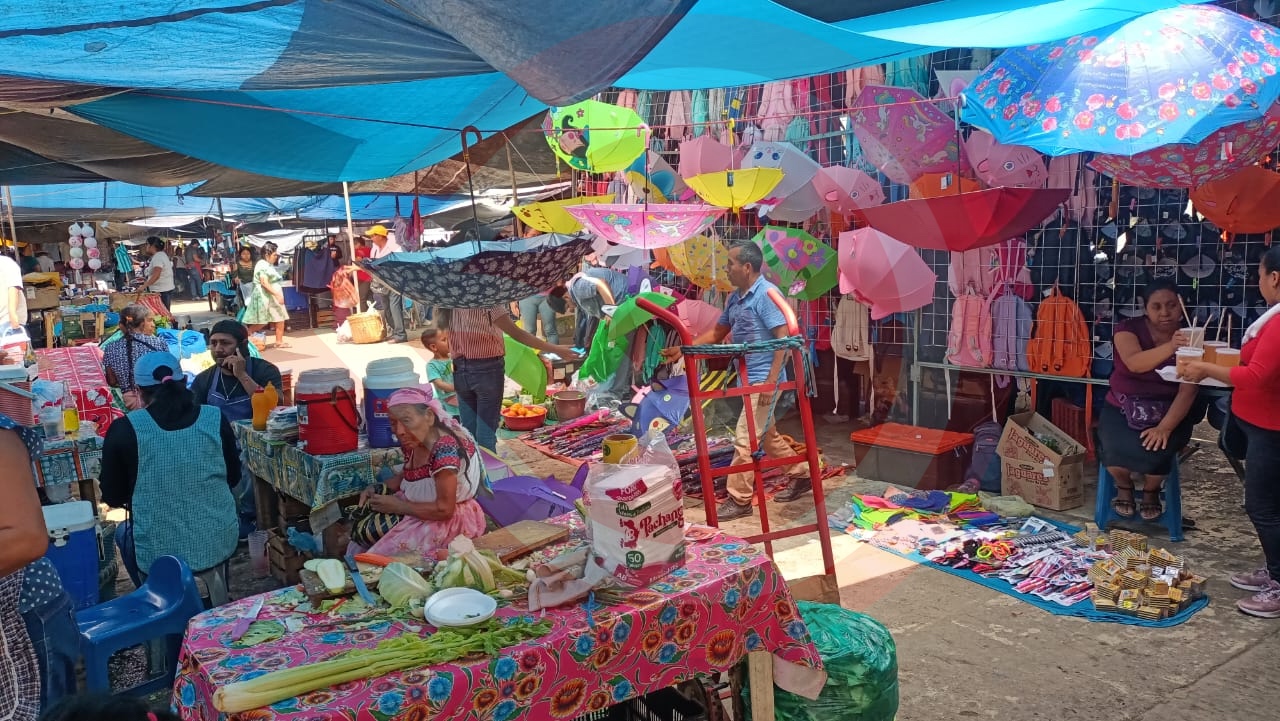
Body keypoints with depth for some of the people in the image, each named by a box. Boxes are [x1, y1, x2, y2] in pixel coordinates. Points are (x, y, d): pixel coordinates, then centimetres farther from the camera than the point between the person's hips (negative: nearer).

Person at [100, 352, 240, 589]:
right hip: (220, 544, 2)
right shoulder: (216, 419, -4)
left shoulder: (124, 429, -10)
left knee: (123, 532, 32)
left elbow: (112, 497, 2)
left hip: (159, 553, -1)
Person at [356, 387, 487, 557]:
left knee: (378, 556, -11)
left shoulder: (445, 449, -29)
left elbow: (444, 509, -27)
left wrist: (397, 506, -19)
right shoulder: (413, 442, -4)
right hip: (419, 510, 8)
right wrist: (378, 490, 0)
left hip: (448, 520, -8)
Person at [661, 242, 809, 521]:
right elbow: (716, 333, 20)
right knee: (767, 435, 18)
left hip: (763, 378, -9)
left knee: (745, 438, -7)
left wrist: (771, 380, -23)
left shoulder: (766, 293, -16)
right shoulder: (735, 298, 11)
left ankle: (739, 499, 2)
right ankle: (801, 476, 33)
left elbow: (784, 338, -19)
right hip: (749, 378, 9)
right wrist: (682, 350, 13)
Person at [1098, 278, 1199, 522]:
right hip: (1122, 410, 0)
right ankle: (1124, 486, 8)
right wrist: (1170, 347, -46)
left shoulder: (1189, 339, -4)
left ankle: (1151, 490, 9)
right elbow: (1135, 363, -28)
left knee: (1155, 453, -29)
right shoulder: (1129, 329, -6)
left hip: (1169, 414, 1)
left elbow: (1188, 392, -12)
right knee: (1117, 450, -30)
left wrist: (1165, 428, -25)